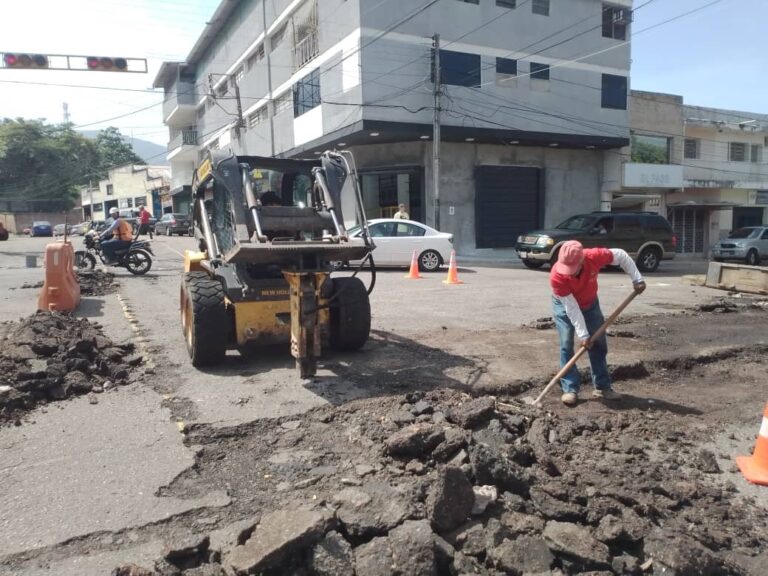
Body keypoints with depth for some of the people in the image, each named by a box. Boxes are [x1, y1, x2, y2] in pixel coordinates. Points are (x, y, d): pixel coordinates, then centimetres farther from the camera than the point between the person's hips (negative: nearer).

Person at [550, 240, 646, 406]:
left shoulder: (594, 256, -34)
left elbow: (621, 255, -15)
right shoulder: (556, 276, -38)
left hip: (590, 303, 3)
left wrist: (637, 279, -18)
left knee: (599, 343, 4)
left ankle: (602, 387, 13)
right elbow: (571, 307, -33)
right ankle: (570, 389, -5)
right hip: (565, 305, -3)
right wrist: (583, 334, -32)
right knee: (566, 345, -12)